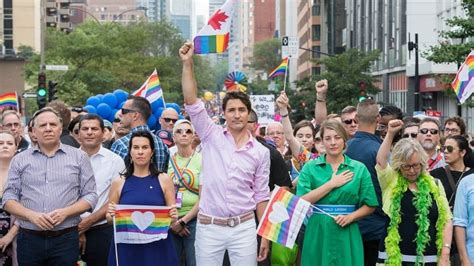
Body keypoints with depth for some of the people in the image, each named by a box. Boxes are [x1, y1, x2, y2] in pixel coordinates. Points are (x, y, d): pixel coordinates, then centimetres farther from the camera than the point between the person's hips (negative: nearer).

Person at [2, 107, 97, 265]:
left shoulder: (79, 157, 7)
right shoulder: (20, 160, 9)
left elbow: (90, 196, 5)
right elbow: (9, 198, 6)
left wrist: (65, 212, -12)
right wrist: (31, 215, -12)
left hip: (66, 238, -1)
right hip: (29, 239, 1)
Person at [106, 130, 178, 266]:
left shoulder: (164, 180, 2)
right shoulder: (119, 182, 3)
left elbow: (173, 216, 7)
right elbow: (110, 218, 11)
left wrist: (173, 215, -14)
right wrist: (111, 214, -10)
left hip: (157, 247, 0)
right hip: (126, 248, 1)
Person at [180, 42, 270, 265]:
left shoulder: (261, 152, 3)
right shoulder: (212, 136, 1)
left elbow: (261, 196, 7)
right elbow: (191, 102, -9)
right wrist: (187, 64, -16)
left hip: (243, 228, 0)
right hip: (208, 227, 0)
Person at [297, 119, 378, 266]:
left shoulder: (359, 168, 3)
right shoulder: (310, 168, 2)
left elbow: (369, 206, 4)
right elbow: (301, 202, -9)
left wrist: (350, 217, -13)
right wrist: (331, 184, -12)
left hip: (346, 234, 0)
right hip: (317, 233, 0)